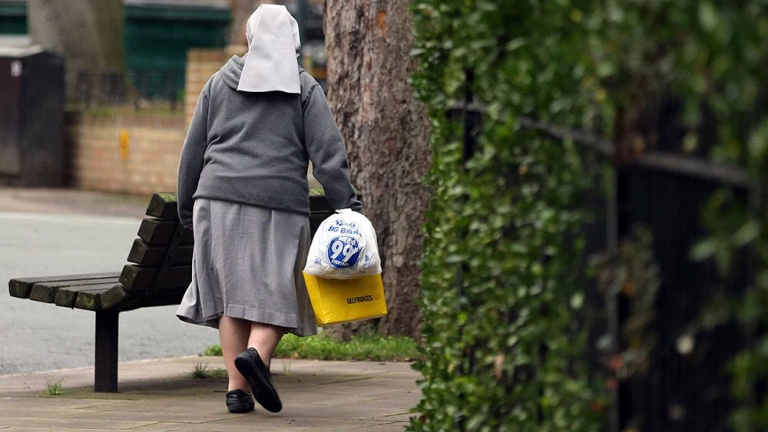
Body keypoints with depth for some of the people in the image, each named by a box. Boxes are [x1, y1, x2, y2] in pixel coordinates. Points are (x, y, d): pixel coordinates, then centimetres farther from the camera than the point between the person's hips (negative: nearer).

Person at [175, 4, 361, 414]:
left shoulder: (220, 84, 12)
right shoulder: (305, 89, 5)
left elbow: (193, 152, 13)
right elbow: (327, 153, -4)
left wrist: (187, 208, 22)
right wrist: (347, 204, -5)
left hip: (220, 199, 2)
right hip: (280, 203, -2)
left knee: (231, 290, 6)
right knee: (276, 290, 5)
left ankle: (237, 387, 2)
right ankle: (257, 352, -22)